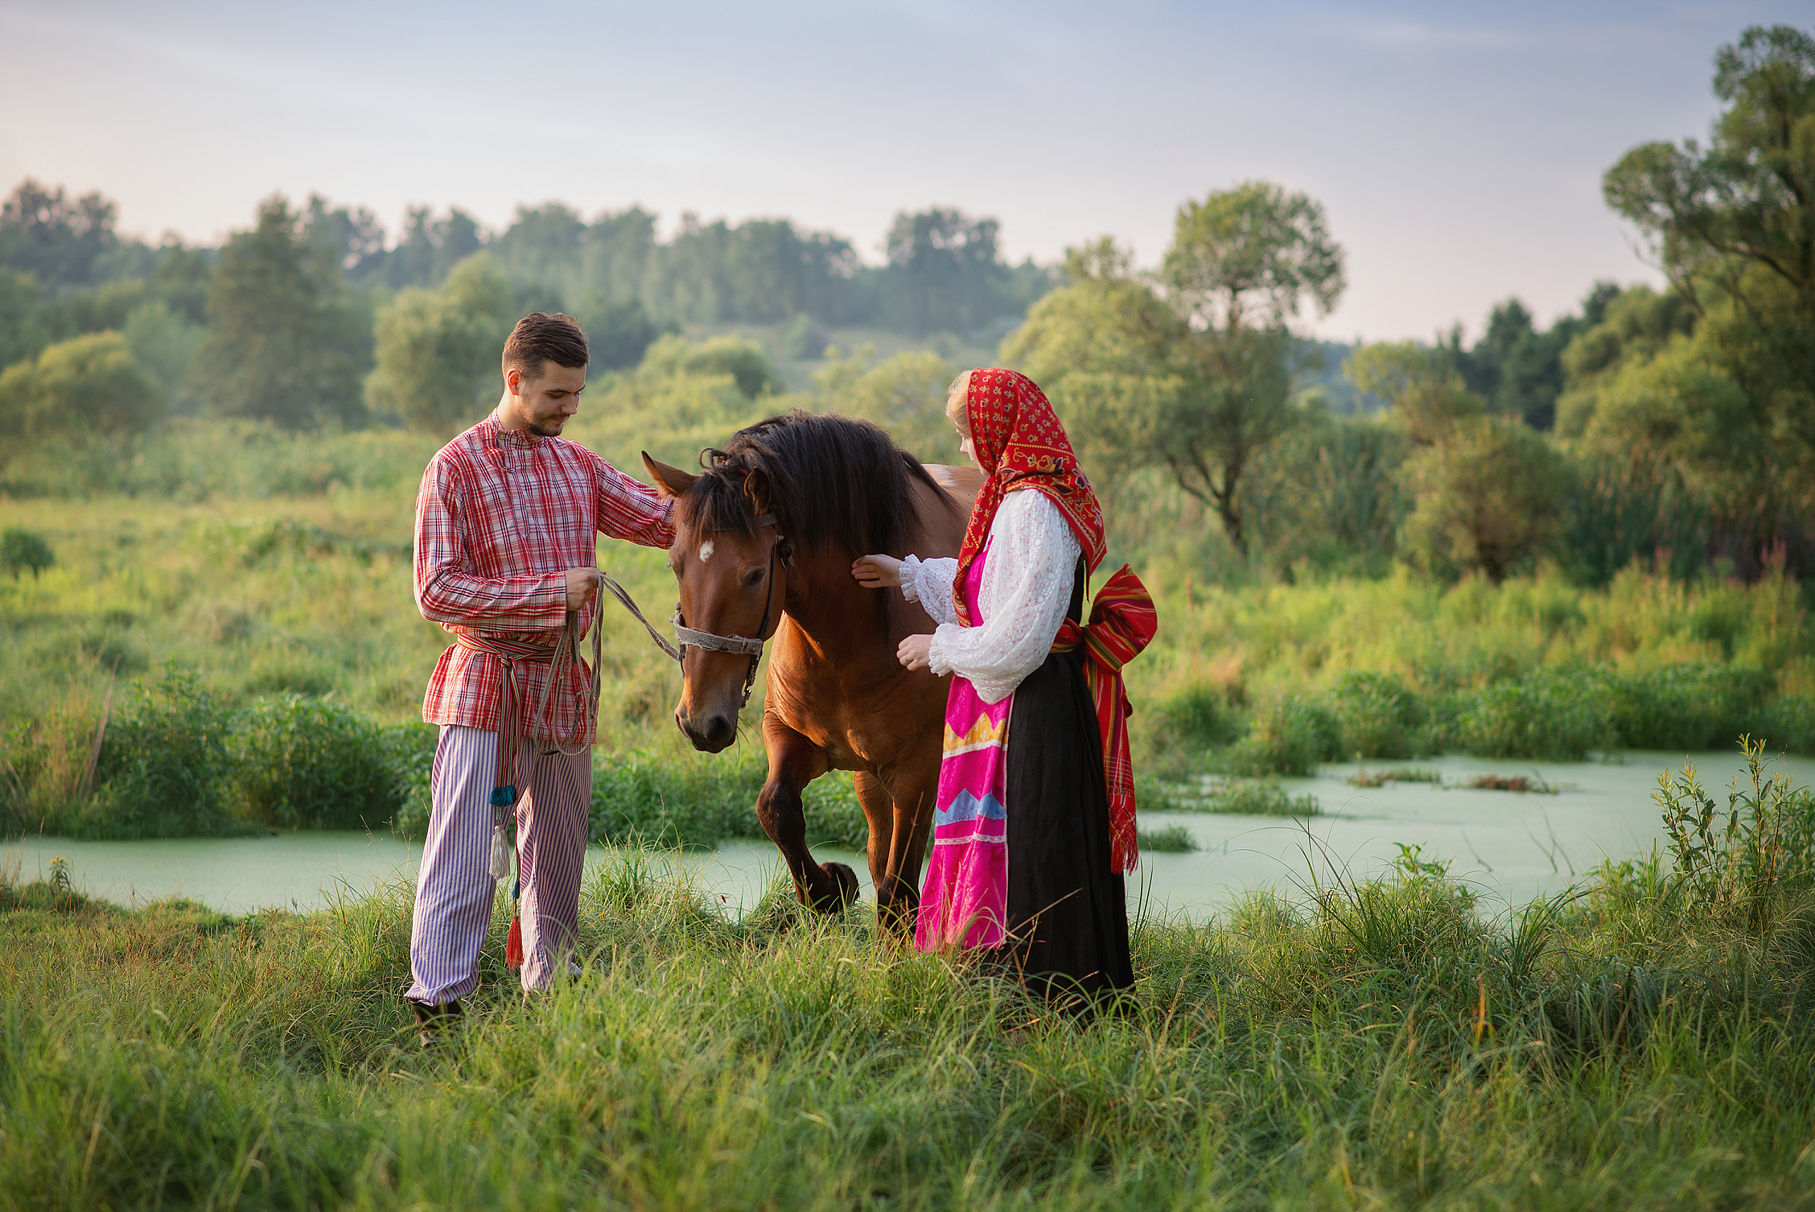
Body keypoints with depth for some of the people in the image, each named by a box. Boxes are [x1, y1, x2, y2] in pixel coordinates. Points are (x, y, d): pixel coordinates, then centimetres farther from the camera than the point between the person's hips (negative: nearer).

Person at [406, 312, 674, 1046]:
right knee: (463, 857, -12)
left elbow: (666, 520, 10)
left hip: (564, 686, 6)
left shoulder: (579, 466, 12)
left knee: (558, 860, 13)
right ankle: (438, 1004, -15)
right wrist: (552, 590, -21)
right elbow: (438, 593, -15)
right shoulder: (456, 470, -7)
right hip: (486, 685, -6)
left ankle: (550, 995, 25)